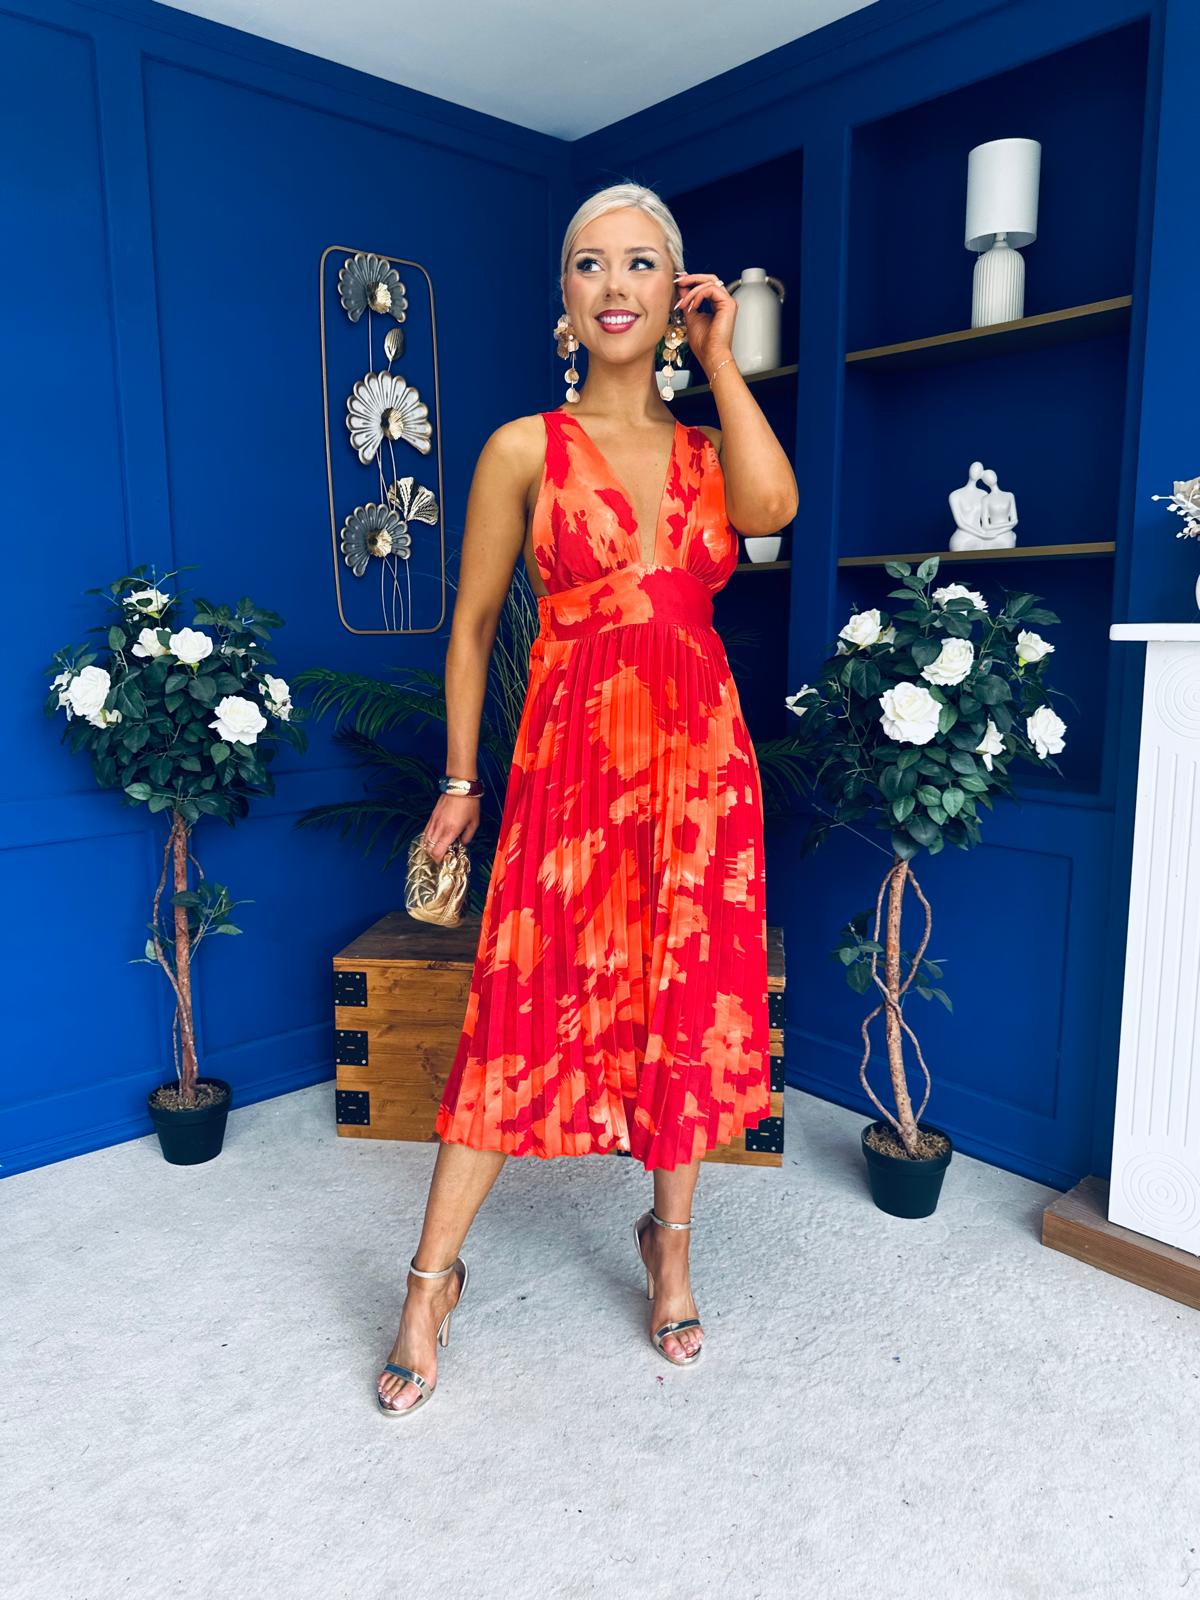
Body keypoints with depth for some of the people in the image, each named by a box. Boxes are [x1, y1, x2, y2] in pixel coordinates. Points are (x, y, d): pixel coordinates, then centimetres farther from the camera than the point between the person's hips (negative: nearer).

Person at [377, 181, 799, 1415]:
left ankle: (669, 1241, 32)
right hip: (573, 756, -2)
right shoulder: (524, 449, 3)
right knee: (524, 1017, 0)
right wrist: (461, 781, 4)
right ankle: (433, 1277, 18)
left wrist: (719, 354, -2)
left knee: (694, 1009, 9)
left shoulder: (710, 446, 11)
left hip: (701, 758, 3)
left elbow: (773, 504, -13)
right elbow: (472, 625, 6)